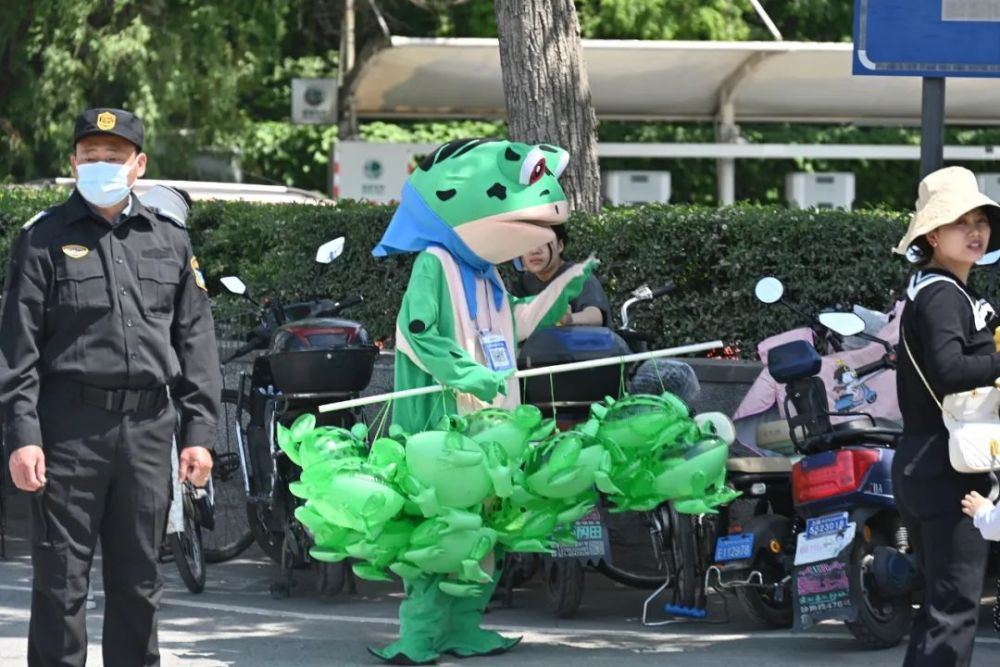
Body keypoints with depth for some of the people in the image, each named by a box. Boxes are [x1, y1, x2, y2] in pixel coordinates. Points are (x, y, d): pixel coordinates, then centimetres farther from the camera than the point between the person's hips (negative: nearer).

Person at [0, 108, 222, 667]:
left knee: (139, 582, 9)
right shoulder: (45, 240, 3)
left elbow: (196, 342, 13)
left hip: (147, 430, 3)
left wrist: (199, 431, 5)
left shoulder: (170, 241, 13)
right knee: (61, 580, -2)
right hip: (70, 428, -3)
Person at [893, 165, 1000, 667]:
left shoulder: (933, 290, 18)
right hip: (948, 469, -10)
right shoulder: (941, 296, -14)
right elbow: (948, 370, -30)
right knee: (955, 606, -10)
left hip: (918, 469, 10)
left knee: (940, 603, 17)